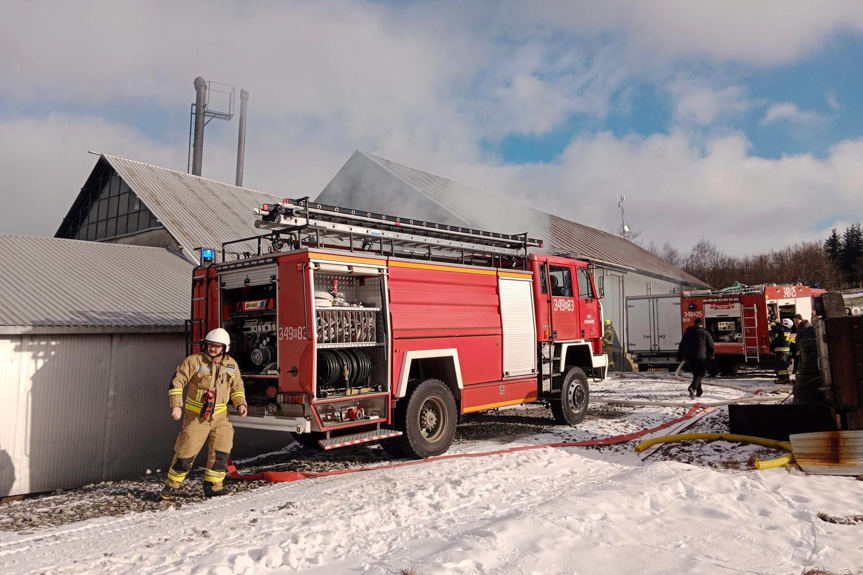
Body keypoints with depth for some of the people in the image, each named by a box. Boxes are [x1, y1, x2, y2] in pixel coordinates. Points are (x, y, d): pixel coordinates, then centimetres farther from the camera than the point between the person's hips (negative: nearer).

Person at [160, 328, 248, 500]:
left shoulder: (231, 365, 3)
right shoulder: (194, 361, -9)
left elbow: (237, 387, 15)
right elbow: (177, 382, -9)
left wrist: (240, 403, -1)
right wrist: (176, 405, -17)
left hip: (220, 415, 3)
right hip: (196, 415, -3)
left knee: (221, 450, -5)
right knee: (186, 451, 0)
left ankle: (213, 485, 8)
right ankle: (172, 485, 20)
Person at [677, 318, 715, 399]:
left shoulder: (687, 332, 14)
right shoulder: (705, 333, 3)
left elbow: (682, 345, 14)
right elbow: (711, 345, 6)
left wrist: (680, 357, 18)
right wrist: (711, 355, 24)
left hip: (689, 356, 4)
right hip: (700, 356, -4)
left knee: (695, 373, 16)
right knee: (700, 373, -1)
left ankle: (699, 391, 21)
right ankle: (693, 387, -26)